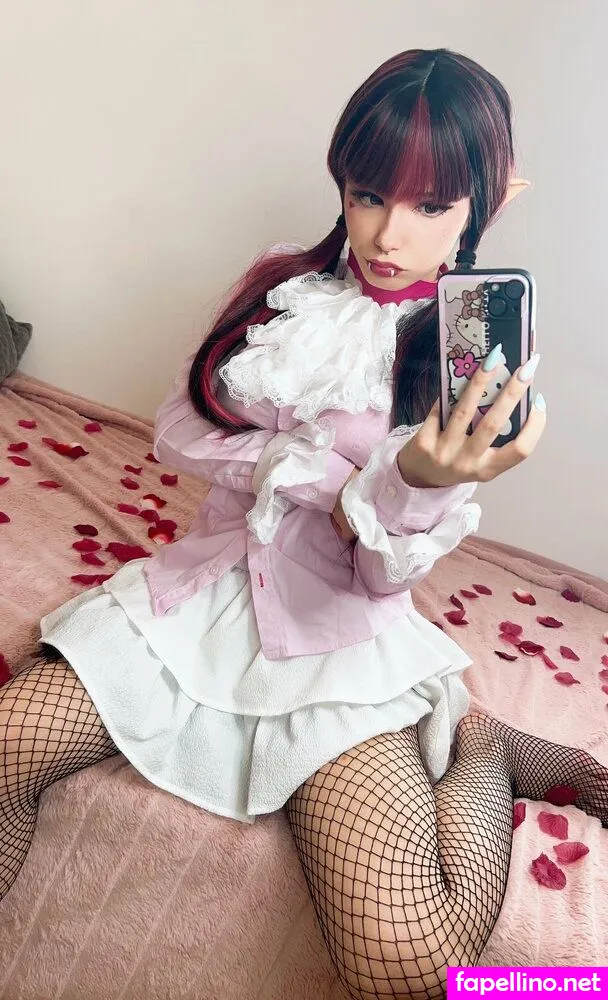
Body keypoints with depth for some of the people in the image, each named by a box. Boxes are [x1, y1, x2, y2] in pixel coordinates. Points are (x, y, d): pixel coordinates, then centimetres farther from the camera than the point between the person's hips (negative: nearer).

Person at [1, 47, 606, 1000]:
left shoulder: (479, 357, -5)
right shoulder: (285, 286, 5)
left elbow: (390, 571, -9)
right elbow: (178, 431, 0)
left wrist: (413, 484, -31)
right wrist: (318, 479, -13)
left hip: (341, 635, -2)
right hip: (207, 590, 3)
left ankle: (483, 750, 7)